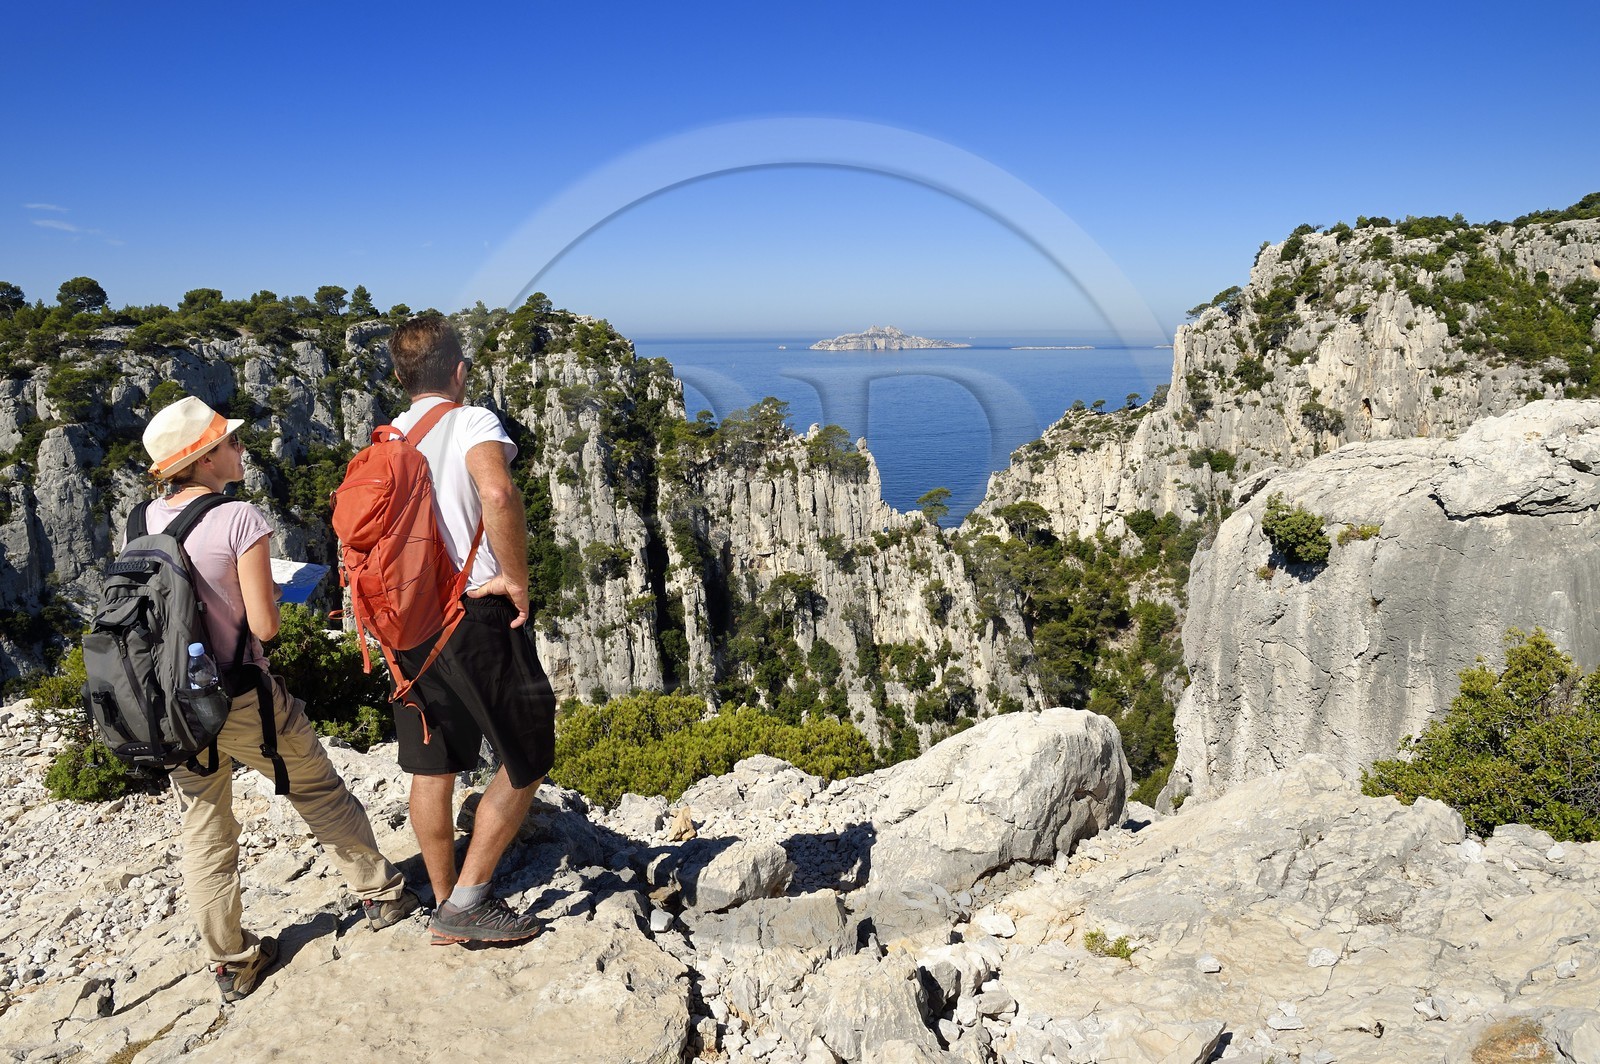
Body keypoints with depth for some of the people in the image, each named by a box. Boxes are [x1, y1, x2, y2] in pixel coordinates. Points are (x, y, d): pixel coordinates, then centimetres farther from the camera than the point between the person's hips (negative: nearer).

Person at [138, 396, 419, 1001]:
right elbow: (264, 626, -17)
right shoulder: (240, 519, -19)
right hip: (246, 700, -5)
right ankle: (380, 895, 31)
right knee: (321, 794, 16)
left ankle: (230, 962, 26)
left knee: (204, 834, 14)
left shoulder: (154, 517, -1)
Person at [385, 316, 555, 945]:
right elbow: (497, 494, -30)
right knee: (526, 759, 7)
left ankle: (446, 911, 25)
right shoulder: (472, 422, -9)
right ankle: (467, 902, 7)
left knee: (431, 769, 14)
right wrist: (516, 578, -20)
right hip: (477, 613, -7)